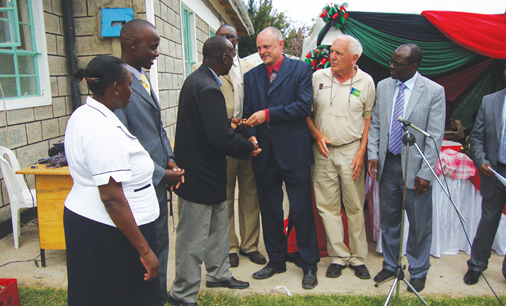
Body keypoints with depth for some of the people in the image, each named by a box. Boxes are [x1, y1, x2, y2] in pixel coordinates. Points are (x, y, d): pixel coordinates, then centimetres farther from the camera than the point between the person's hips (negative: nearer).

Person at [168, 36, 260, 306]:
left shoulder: (195, 80, 8)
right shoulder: (208, 89, -24)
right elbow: (221, 138, -27)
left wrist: (229, 122, 14)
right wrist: (249, 147, -12)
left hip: (206, 172, 11)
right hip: (200, 177, -11)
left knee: (218, 225, 24)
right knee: (193, 238, 4)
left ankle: (218, 274, 42)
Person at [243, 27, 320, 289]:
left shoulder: (300, 69, 0)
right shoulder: (251, 76, 13)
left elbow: (304, 105, -12)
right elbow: (248, 114, 12)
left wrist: (268, 114, -16)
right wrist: (250, 135, -8)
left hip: (293, 152, -4)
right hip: (264, 154, 5)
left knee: (302, 212, 3)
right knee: (270, 212, 14)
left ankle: (309, 265, 19)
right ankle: (276, 260, 31)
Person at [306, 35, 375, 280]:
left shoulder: (366, 81, 1)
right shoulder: (318, 77, 3)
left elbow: (369, 118, 4)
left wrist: (361, 152, -3)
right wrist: (316, 134, -4)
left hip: (351, 150, -1)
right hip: (323, 151, 1)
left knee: (355, 206, 4)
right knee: (327, 205, 5)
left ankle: (358, 257, 20)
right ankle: (338, 256, 19)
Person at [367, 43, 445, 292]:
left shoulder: (434, 91, -7)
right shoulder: (383, 87, 5)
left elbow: (435, 136, -9)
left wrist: (425, 172, -13)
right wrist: (372, 155, -2)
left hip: (415, 167, -3)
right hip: (387, 164, 4)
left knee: (420, 225, 8)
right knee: (388, 220, 16)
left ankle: (418, 272, 29)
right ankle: (390, 265, 36)